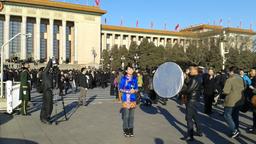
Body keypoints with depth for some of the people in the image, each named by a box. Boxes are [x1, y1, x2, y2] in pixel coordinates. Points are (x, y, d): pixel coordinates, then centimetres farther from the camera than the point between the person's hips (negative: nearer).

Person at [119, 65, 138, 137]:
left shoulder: (135, 78, 6)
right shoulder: (123, 78, -4)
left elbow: (136, 89, 11)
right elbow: (120, 89, -2)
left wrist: (134, 91, -12)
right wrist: (129, 91, -15)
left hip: (133, 99, 3)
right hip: (126, 99, -3)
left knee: (131, 115, 8)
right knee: (126, 115, -2)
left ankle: (131, 129, 20)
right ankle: (125, 129, 15)